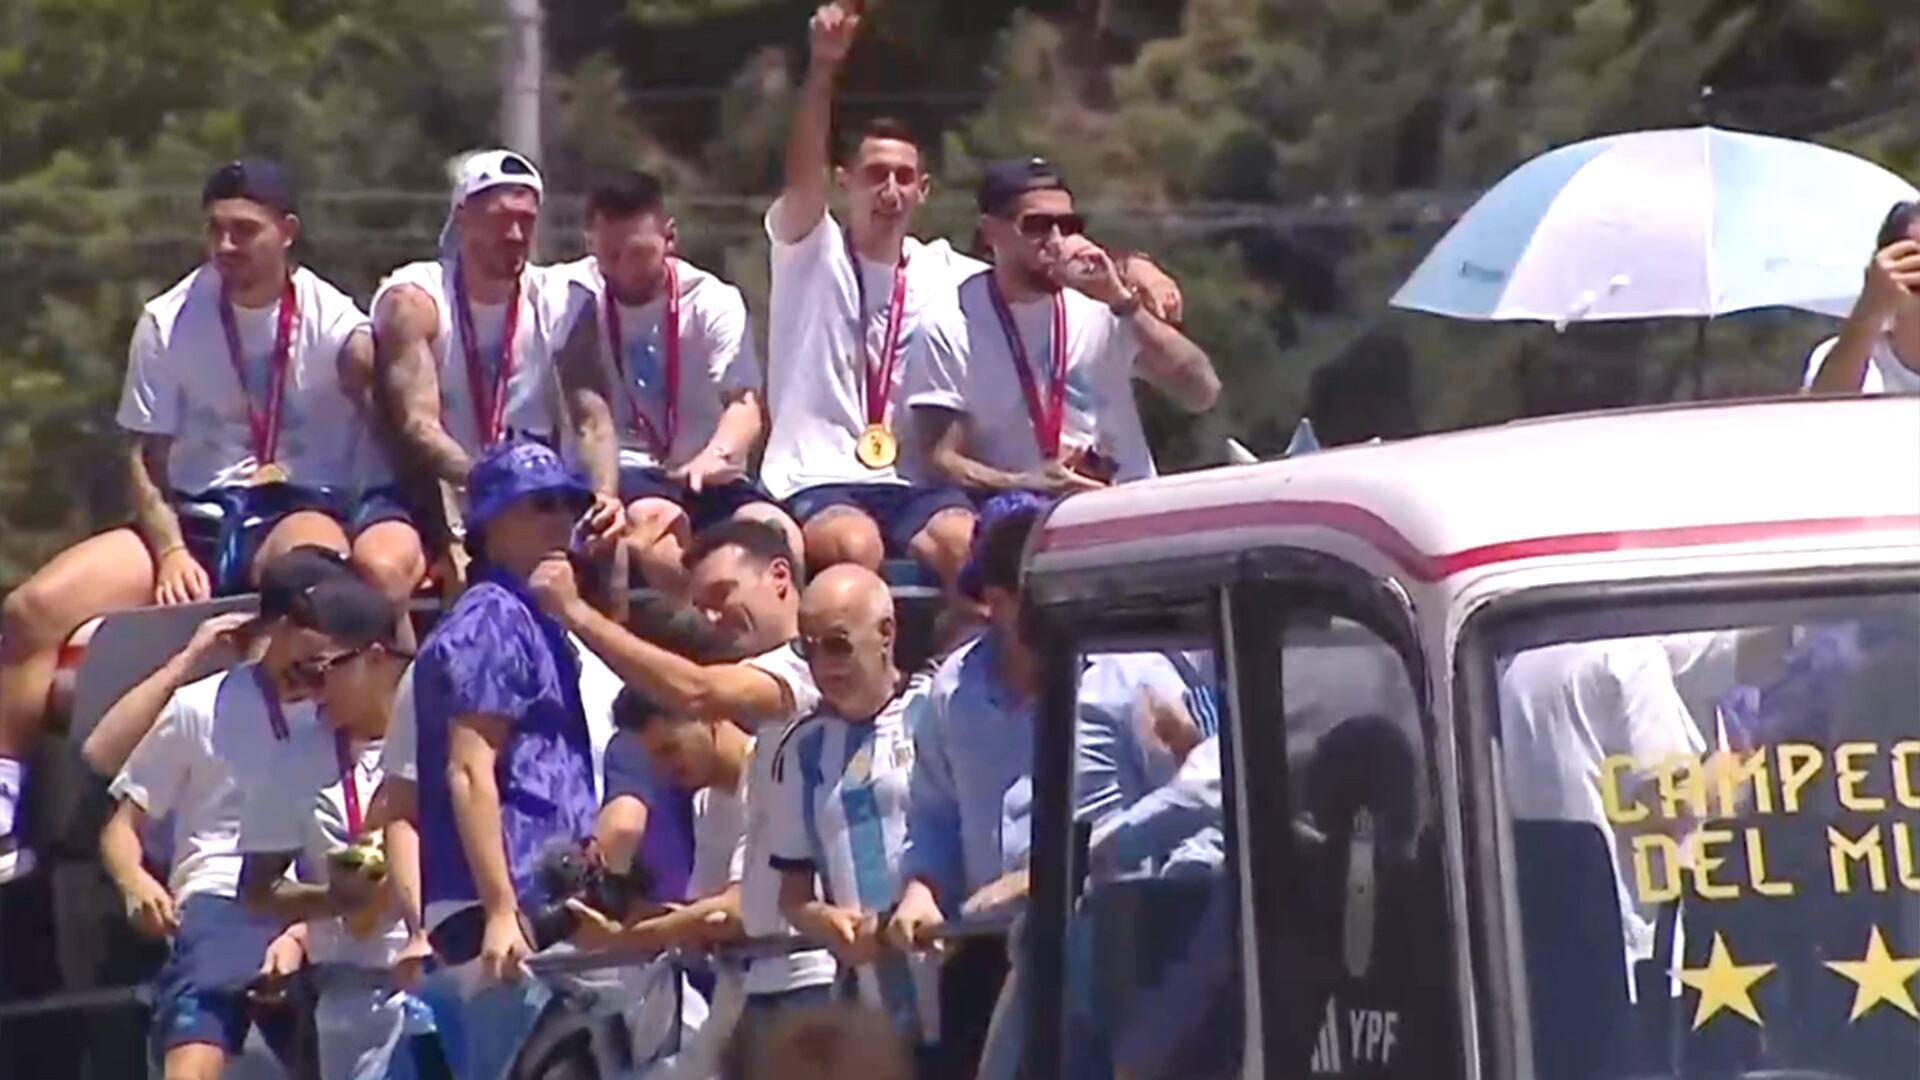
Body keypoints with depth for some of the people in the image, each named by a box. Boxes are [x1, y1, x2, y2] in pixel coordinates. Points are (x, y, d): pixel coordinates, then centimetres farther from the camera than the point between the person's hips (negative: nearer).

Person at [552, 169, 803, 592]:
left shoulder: (713, 301, 0)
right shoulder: (576, 298, -2)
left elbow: (744, 404, -15)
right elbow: (590, 415, -13)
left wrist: (719, 454, -40)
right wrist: (604, 497, -31)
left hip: (706, 478, 2)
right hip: (622, 476, -2)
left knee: (778, 534, -29)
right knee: (654, 520, -37)